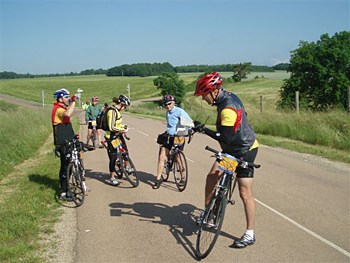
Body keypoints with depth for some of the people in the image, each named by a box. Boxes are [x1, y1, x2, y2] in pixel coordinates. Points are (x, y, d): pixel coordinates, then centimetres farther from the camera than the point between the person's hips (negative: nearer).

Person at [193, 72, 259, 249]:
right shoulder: (227, 96, 1)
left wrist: (205, 130, -23)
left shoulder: (228, 108, -29)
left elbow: (226, 137, -30)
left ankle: (250, 234, 9)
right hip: (231, 148, 9)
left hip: (245, 151, -9)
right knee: (212, 176, 4)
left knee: (245, 193, -3)